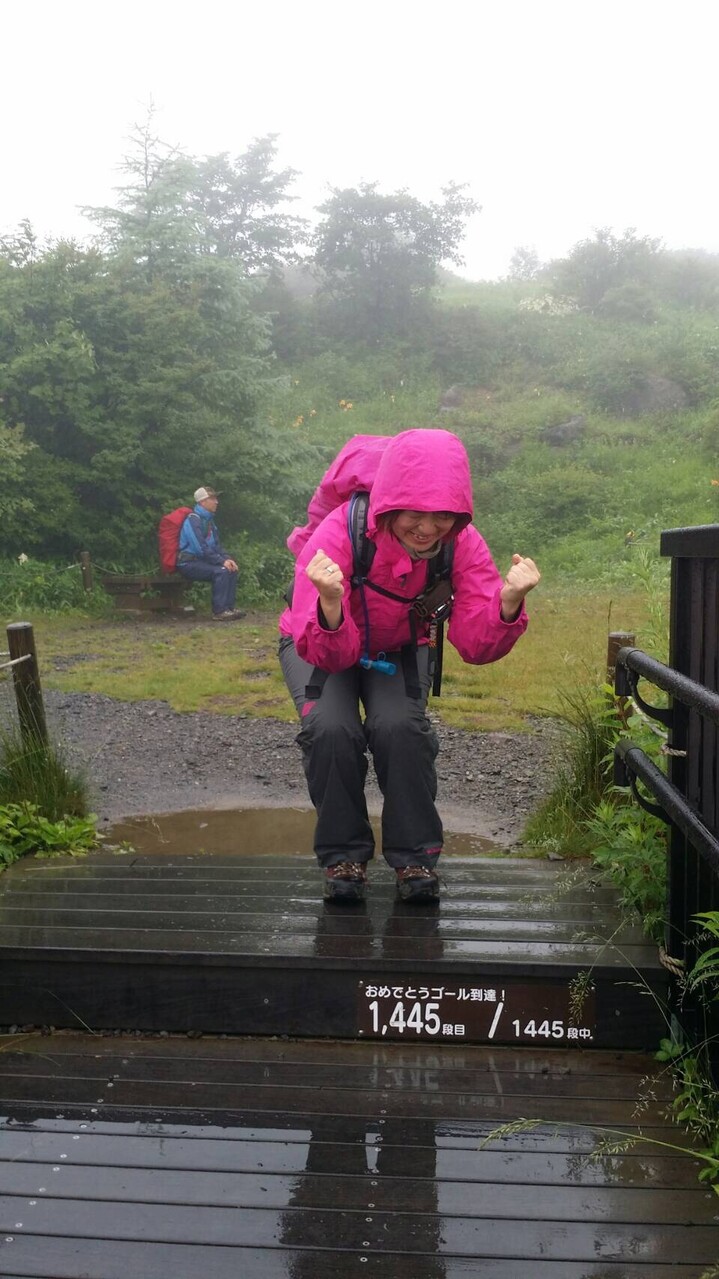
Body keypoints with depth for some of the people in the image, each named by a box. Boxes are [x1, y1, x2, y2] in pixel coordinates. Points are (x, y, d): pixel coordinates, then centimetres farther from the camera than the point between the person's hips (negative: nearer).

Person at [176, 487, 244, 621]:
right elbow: (201, 548, -24)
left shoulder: (208, 519, 13)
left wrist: (227, 558, -3)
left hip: (201, 560, 9)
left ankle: (229, 608, 0)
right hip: (189, 563, -9)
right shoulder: (193, 519, -16)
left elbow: (216, 545, 16)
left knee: (231, 569, -3)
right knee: (221, 571, -26)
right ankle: (219, 612, -22)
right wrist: (222, 561, -22)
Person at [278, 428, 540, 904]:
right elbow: (331, 655, -37)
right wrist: (331, 604, -58)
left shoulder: (463, 544, -25)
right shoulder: (339, 534, -35)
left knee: (401, 726, -26)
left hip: (401, 649, 2)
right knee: (332, 728, -27)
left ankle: (415, 855, -4)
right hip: (321, 645, -1)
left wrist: (508, 602, -47)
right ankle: (343, 854, -4)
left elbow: (476, 646, -27)